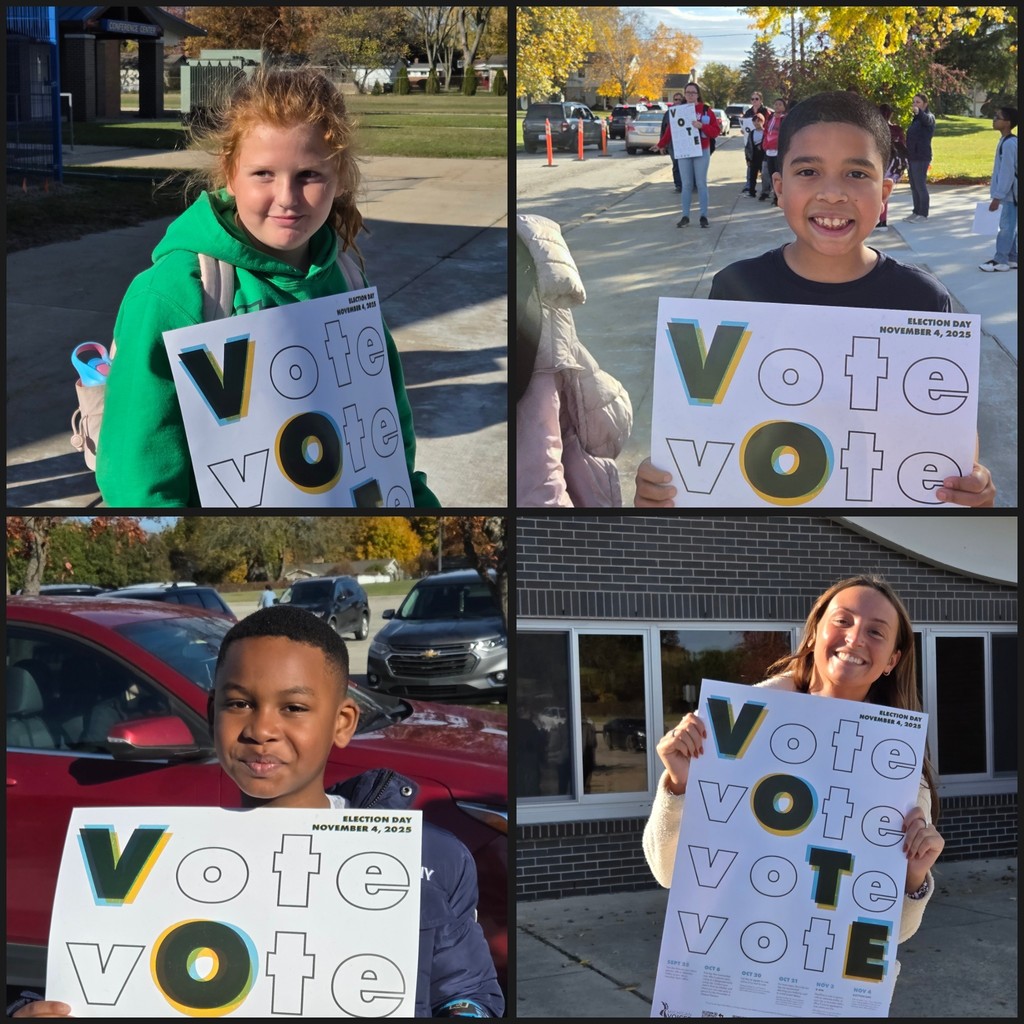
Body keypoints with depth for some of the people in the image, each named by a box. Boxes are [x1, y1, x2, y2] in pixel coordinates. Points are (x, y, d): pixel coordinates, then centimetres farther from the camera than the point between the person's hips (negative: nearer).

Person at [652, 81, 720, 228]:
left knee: (701, 184, 1)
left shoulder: (706, 110, -1)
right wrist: (661, 144, 17)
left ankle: (703, 216, 6)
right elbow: (670, 129, 13)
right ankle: (685, 216, 7)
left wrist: (702, 126, -19)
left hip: (701, 152, -2)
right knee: (686, 184, 3)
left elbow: (715, 131, -4)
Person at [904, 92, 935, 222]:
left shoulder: (929, 117, -8)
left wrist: (918, 112, -56)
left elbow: (927, 119, -34)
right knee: (914, 187, 12)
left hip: (921, 157, -9)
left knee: (920, 185, -7)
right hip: (912, 156, 9)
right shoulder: (916, 119, 17)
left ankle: (923, 214, -1)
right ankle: (916, 212, 19)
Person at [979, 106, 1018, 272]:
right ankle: (1012, 259, 19)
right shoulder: (1007, 141, 11)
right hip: (1009, 193, 10)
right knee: (1009, 227, 13)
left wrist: (997, 197, -21)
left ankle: (1001, 260, 1)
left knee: (1006, 226, -4)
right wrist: (999, 194, 21)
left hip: (1010, 194, -10)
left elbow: (1007, 173, -22)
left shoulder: (1009, 144, -20)